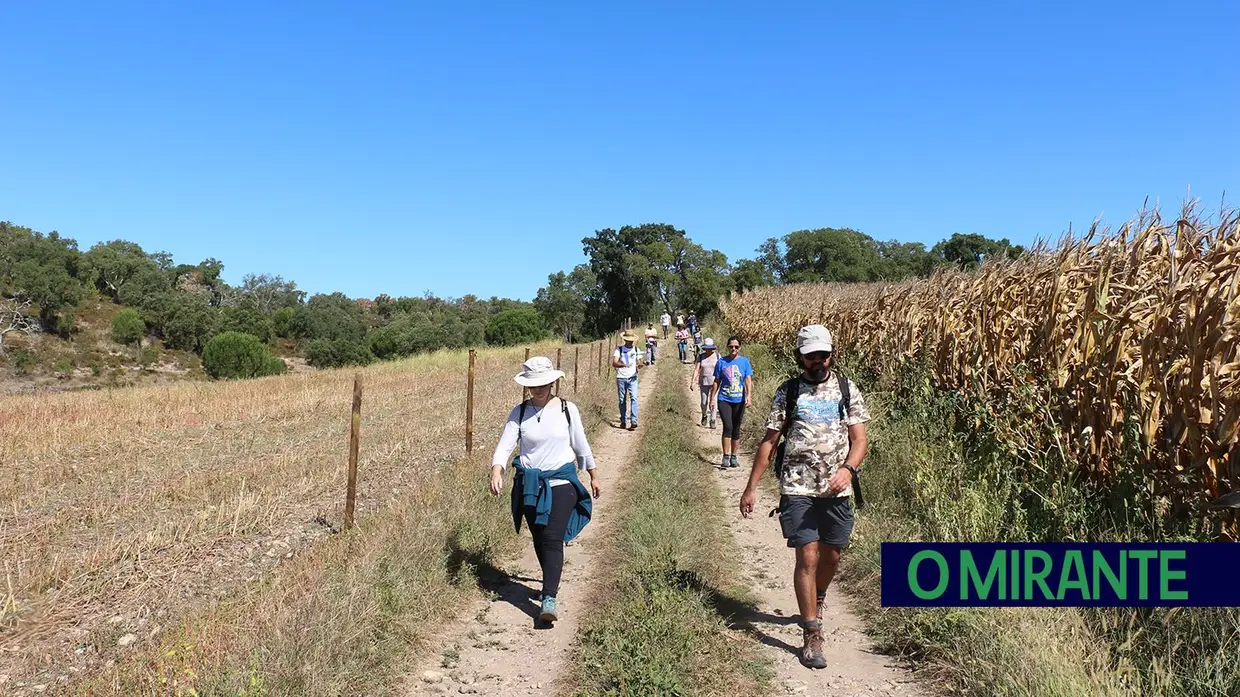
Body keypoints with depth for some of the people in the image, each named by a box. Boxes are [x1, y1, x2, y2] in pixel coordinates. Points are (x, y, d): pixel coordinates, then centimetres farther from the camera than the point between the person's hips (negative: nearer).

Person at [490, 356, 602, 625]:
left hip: (561, 482, -2)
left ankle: (549, 598, -15)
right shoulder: (519, 412, 0)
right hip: (529, 485, 3)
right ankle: (551, 581, 37)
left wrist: (594, 476, 16)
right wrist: (496, 471, -27)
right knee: (539, 539, 14)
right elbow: (505, 445, -9)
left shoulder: (567, 410, -2)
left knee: (552, 538, -13)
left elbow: (581, 445, 8)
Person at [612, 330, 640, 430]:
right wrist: (624, 365, -30)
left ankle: (634, 421, -18)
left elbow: (638, 361, 15)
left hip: (632, 378, 1)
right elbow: (614, 363, -12)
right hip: (621, 378, -1)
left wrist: (638, 367, -10)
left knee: (633, 398, -13)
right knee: (622, 400, 5)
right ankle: (623, 421, 17)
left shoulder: (636, 349, 9)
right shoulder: (619, 349, -1)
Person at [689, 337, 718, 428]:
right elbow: (696, 369, -5)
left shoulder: (717, 356, -3)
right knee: (704, 402, 7)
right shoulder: (701, 356, -1)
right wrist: (692, 382, -13)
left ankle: (712, 421, 1)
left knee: (713, 402, -8)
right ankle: (704, 416, 35)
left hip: (714, 382, -1)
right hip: (704, 382, 1)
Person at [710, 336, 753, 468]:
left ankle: (734, 457, 19)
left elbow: (748, 380, -4)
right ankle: (726, 456, -9)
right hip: (724, 399, -1)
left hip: (739, 400, 1)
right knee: (728, 427, -14)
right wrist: (712, 398, 4)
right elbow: (717, 382, 7)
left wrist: (749, 395, -19)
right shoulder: (721, 362, 2)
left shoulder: (744, 361, 2)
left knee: (736, 429, 9)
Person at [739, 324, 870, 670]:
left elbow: (859, 438, 0)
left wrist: (848, 468, -21)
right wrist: (751, 487, 0)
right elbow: (769, 441, 3)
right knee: (807, 557, -8)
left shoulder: (846, 389, 4)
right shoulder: (788, 392, 0)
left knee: (831, 555, 14)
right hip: (797, 489, -2)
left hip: (837, 489, 2)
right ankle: (812, 636, 0)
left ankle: (816, 602, 44)